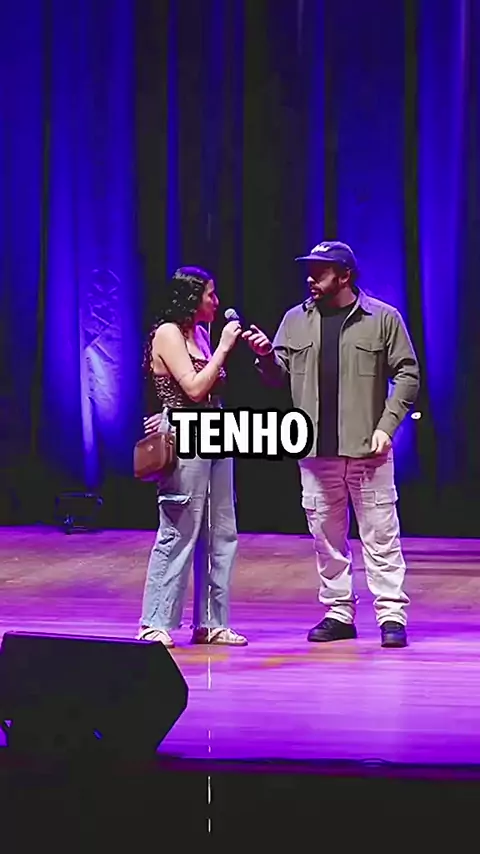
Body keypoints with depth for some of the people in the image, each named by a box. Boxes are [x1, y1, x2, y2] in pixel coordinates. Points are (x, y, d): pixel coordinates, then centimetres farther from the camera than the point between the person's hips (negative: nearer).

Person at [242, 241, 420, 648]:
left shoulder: (383, 318, -1)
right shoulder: (296, 320, 10)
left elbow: (407, 374, -2)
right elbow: (279, 374, 10)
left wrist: (386, 426, -10)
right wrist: (266, 354, -11)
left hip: (367, 448, -4)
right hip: (316, 449, 4)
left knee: (380, 533, -3)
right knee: (326, 535, 9)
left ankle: (392, 615, 0)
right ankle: (338, 613, 17)